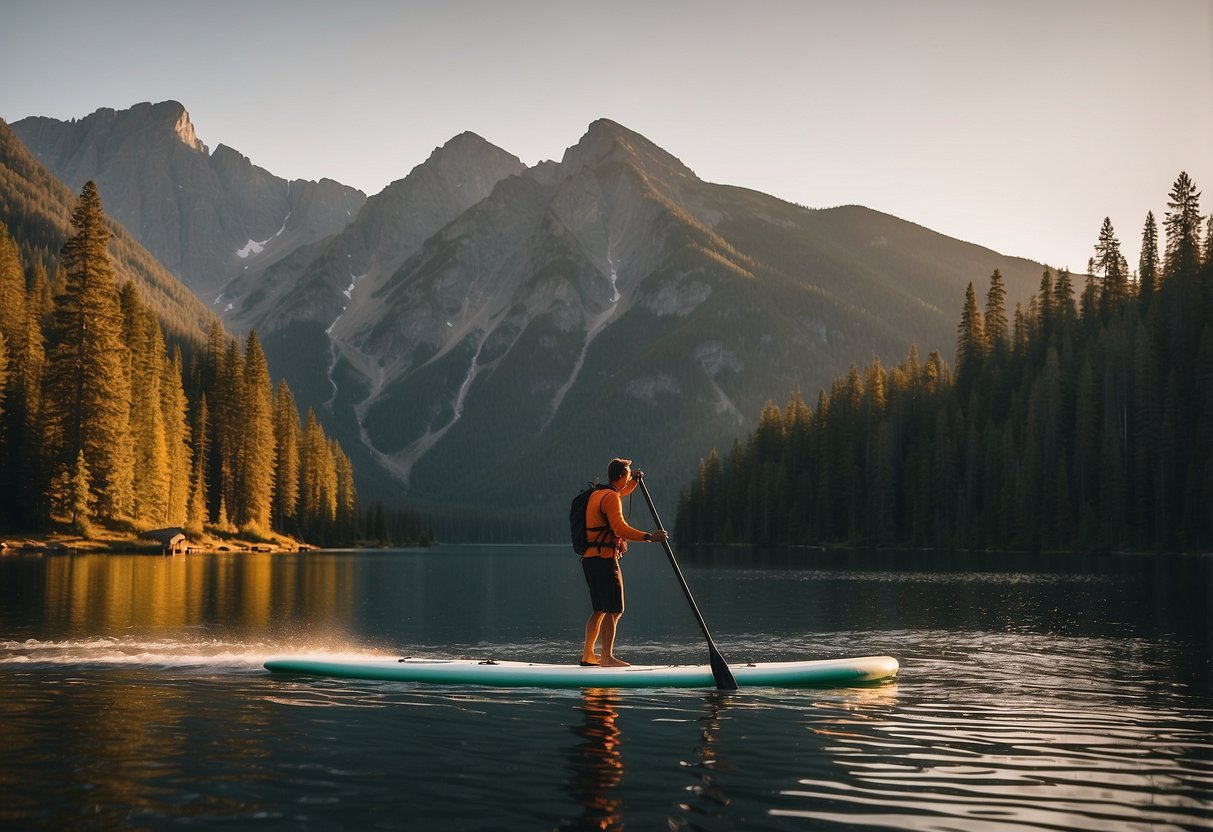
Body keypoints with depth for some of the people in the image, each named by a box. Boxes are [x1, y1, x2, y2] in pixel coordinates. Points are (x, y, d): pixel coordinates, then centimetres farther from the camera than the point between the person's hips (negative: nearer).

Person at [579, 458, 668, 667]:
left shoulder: (598, 494, 18)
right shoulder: (611, 497, -12)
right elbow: (619, 527, -26)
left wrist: (635, 481, 37)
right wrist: (648, 537, -30)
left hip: (590, 560, 10)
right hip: (604, 560, -10)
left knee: (600, 610, 16)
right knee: (613, 610, -8)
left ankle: (588, 655, 19)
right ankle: (607, 657, -8)